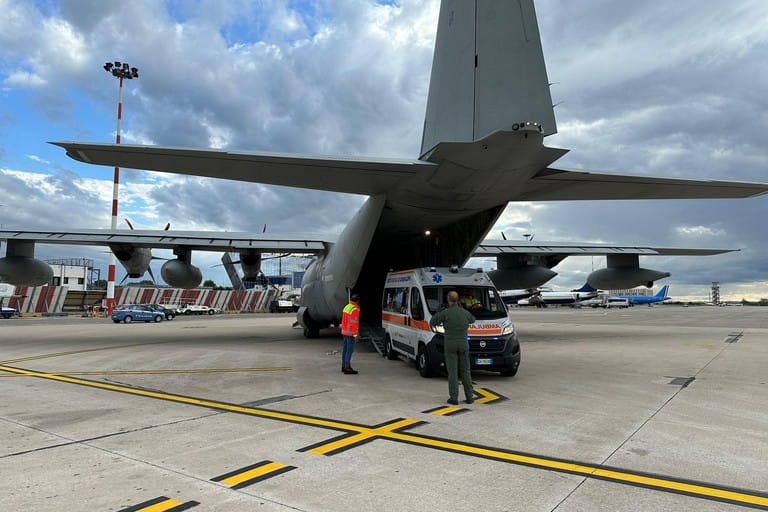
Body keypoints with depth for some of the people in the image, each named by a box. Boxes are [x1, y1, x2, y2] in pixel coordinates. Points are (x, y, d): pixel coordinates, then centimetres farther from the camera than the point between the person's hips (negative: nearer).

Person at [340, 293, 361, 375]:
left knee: (345, 349, 14)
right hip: (351, 332, -9)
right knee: (350, 349, -7)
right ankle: (347, 368, -7)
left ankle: (344, 366, 21)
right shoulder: (355, 309, -16)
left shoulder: (346, 307, 11)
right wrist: (356, 334, -17)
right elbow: (354, 322, -20)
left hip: (345, 331, 9)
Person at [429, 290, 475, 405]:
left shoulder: (445, 313, -9)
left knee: (452, 372, 1)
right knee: (465, 371, 11)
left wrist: (438, 313, 17)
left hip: (450, 345, -3)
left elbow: (432, 323, 1)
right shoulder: (465, 312, 3)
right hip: (463, 344, 3)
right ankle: (469, 397, 13)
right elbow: (472, 320, 27)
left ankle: (454, 398, 1)